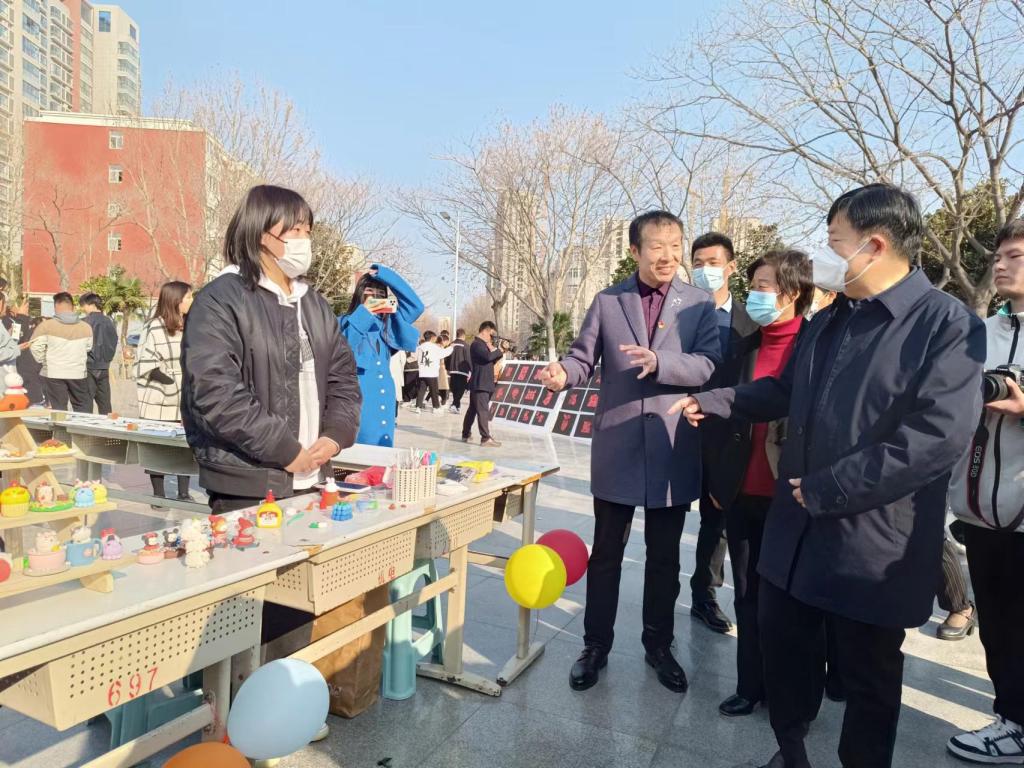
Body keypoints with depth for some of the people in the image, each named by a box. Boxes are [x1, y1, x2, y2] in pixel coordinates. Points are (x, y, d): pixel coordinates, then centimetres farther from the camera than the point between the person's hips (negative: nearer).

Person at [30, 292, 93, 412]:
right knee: (83, 408, 11)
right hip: (78, 373, 2)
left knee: (59, 411, 4)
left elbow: (36, 347, -9)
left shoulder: (47, 325, -7)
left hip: (54, 374, -2)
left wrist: (44, 360, 7)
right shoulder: (86, 327, 1)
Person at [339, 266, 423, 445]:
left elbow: (416, 306, 7)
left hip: (383, 403, 5)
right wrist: (362, 316, -19)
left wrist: (386, 275, 2)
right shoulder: (346, 322, 0)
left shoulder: (387, 323, 14)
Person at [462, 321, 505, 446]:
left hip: (483, 384, 10)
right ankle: (486, 439, -15)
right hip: (480, 384, -10)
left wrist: (498, 352, 4)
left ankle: (466, 434, 24)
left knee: (472, 410, 15)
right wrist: (500, 351, -11)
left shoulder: (483, 344, 20)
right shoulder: (477, 344, -13)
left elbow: (492, 360, 22)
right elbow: (488, 356, -27)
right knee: (483, 411, -12)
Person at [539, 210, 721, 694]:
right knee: (605, 554, 11)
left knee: (664, 558, 14)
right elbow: (583, 357, -2)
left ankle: (658, 645, 33)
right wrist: (563, 373, -24)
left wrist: (660, 361, -28)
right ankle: (596, 645, 27)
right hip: (617, 450, 0)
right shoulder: (607, 302, 2)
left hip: (672, 452, 0)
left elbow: (709, 365, -11)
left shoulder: (700, 304, 0)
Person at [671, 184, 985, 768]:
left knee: (869, 677, 13)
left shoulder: (949, 323, -14)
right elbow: (786, 392, 23)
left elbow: (938, 437, -24)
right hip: (798, 528, 7)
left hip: (873, 543, -7)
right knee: (783, 646, 19)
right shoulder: (828, 321, 11)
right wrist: (714, 402, 11)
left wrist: (825, 490, -21)